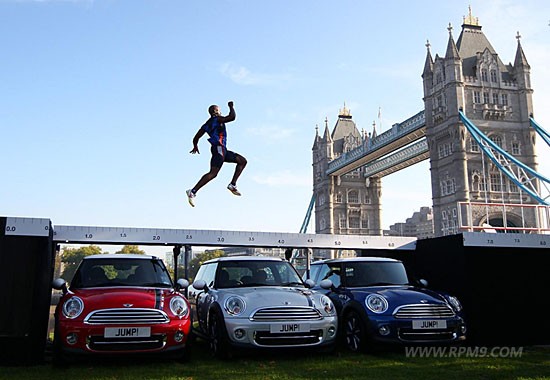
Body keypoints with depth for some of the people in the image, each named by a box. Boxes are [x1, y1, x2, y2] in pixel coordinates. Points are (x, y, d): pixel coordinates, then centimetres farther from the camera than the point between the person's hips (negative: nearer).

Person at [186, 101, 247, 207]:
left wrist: (195, 147, 39)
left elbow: (195, 139, 20)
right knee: (213, 173, -20)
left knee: (242, 161, 13)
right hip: (219, 147, -10)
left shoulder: (206, 124, 21)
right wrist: (231, 107, 3)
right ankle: (193, 191, -23)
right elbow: (232, 117, -15)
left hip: (221, 149, 10)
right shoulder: (217, 119, -1)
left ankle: (232, 184, 7)